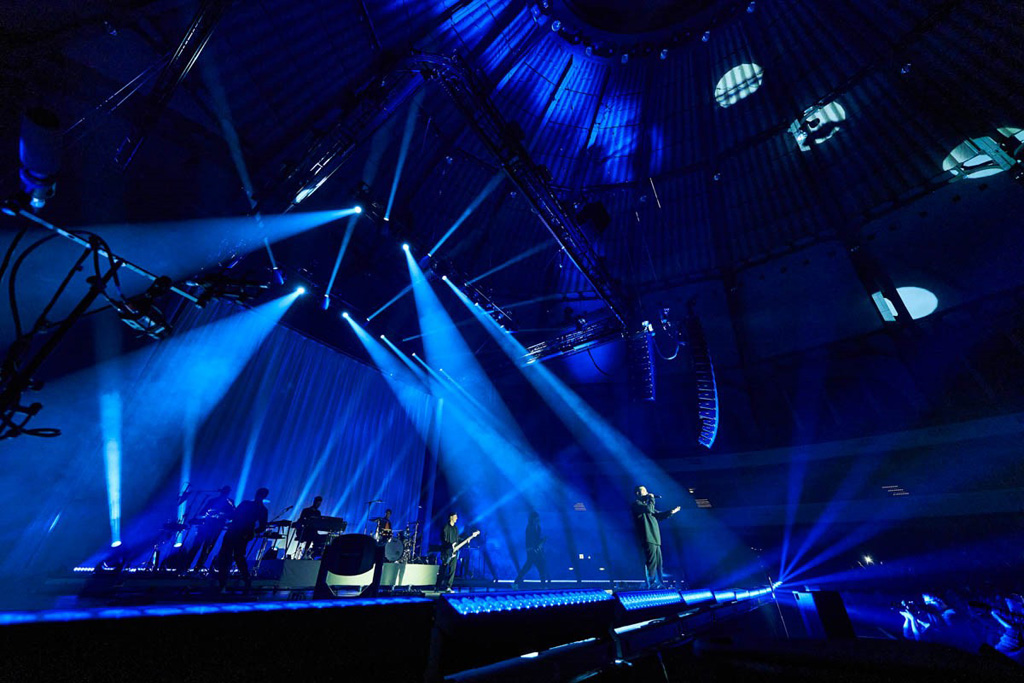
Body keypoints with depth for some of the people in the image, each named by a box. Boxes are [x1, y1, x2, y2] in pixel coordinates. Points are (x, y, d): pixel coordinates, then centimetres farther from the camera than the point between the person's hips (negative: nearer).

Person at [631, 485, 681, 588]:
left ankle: (660, 584, 14)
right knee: (651, 562, -12)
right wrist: (651, 498, -6)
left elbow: (658, 516, 27)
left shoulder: (646, 504, 26)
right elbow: (648, 509, -21)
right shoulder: (636, 504, -3)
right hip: (648, 538, -10)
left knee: (658, 562, 9)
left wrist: (671, 512, 18)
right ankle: (652, 584, -10)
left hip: (655, 538, 10)